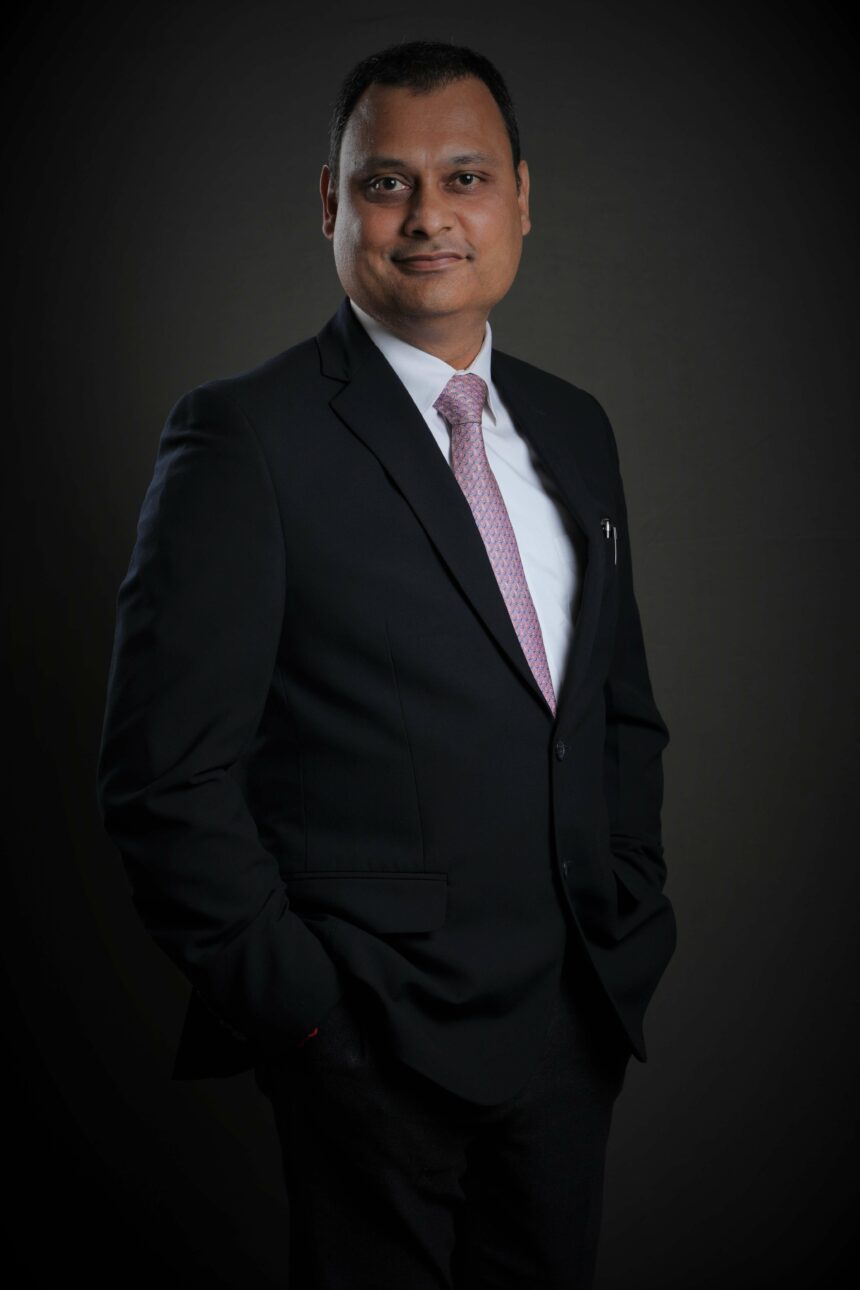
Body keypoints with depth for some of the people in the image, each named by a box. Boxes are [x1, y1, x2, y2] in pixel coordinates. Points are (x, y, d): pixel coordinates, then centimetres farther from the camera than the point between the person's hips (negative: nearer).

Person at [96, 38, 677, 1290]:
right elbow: (166, 772, -13)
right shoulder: (244, 434, -10)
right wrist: (296, 1001, -13)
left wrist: (633, 931, 8)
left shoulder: (574, 428, 10)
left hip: (573, 1030, 6)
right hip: (369, 1053, -5)